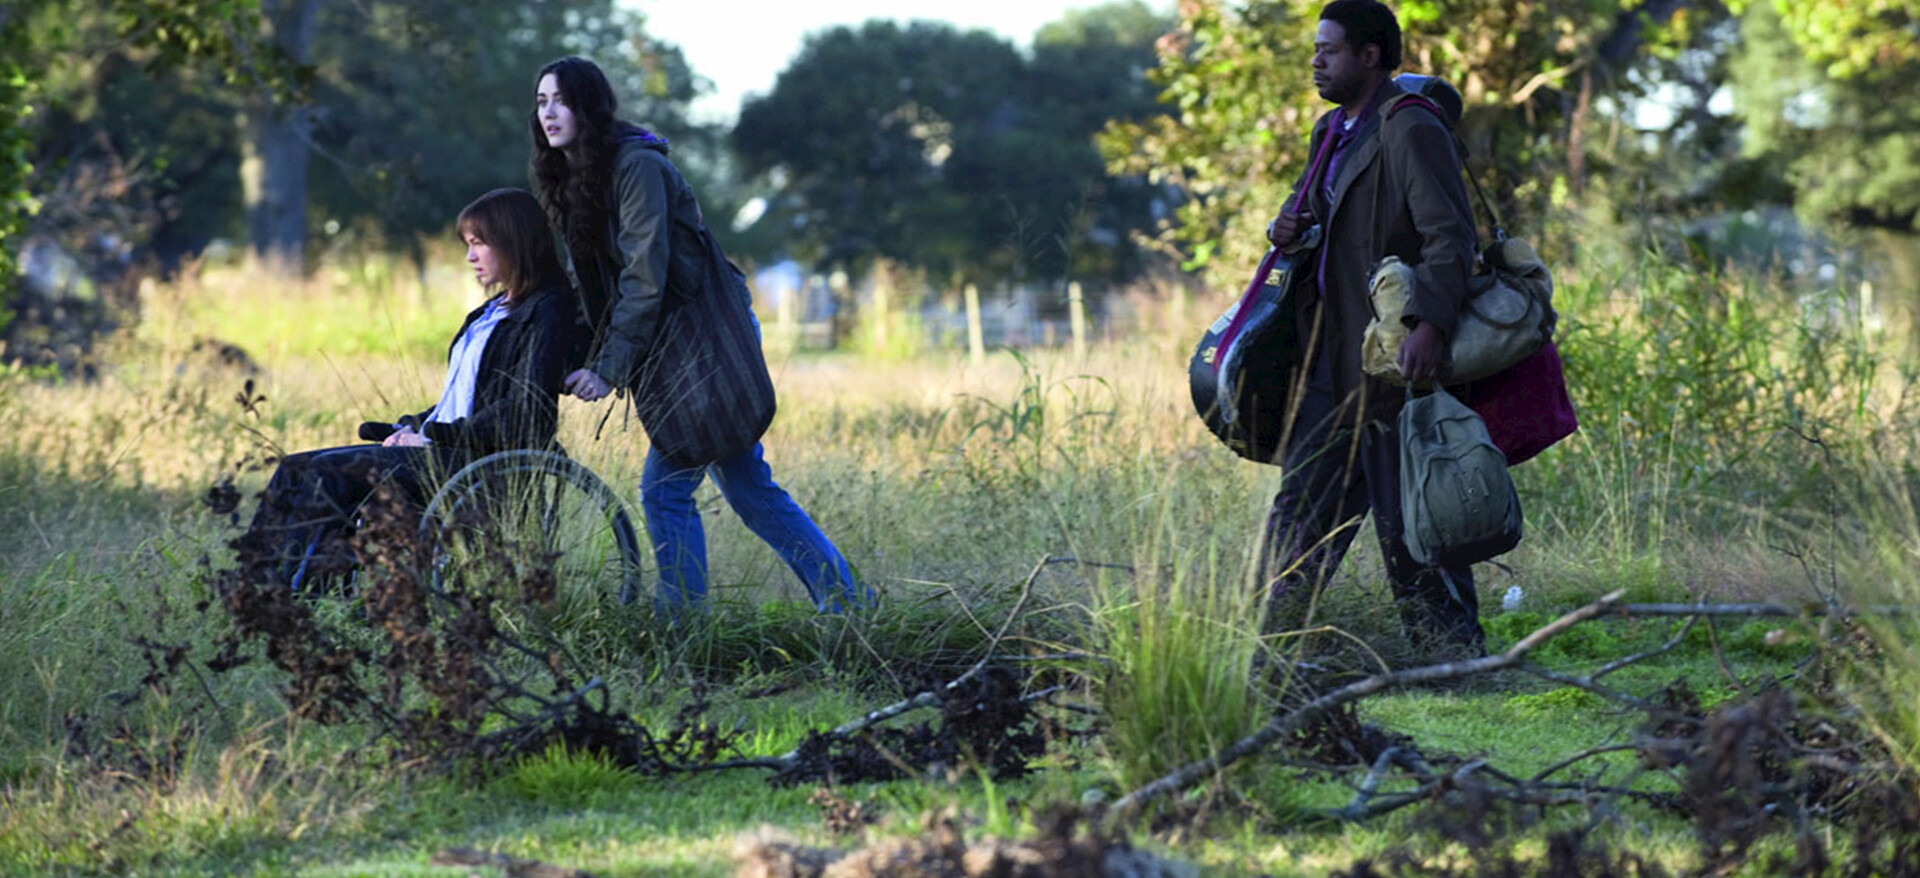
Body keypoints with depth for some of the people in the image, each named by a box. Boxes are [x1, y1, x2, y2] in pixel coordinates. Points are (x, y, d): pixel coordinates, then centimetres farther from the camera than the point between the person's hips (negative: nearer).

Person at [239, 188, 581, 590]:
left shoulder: (546, 312, -8)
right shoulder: (492, 313, 23)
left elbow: (524, 412, -18)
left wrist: (435, 436, -16)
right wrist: (411, 427, 6)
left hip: (475, 462, -10)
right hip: (442, 450, 10)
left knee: (332, 471, -23)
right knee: (297, 469, -4)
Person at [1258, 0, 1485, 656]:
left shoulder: (1411, 132, -13)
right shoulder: (1331, 132, 16)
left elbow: (1449, 237, -20)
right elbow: (1311, 209, 30)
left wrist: (1430, 324, -32)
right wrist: (1285, 229, 5)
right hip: (1331, 365, 9)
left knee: (1407, 516, -5)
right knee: (1300, 506, 10)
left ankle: (1454, 651, 4)